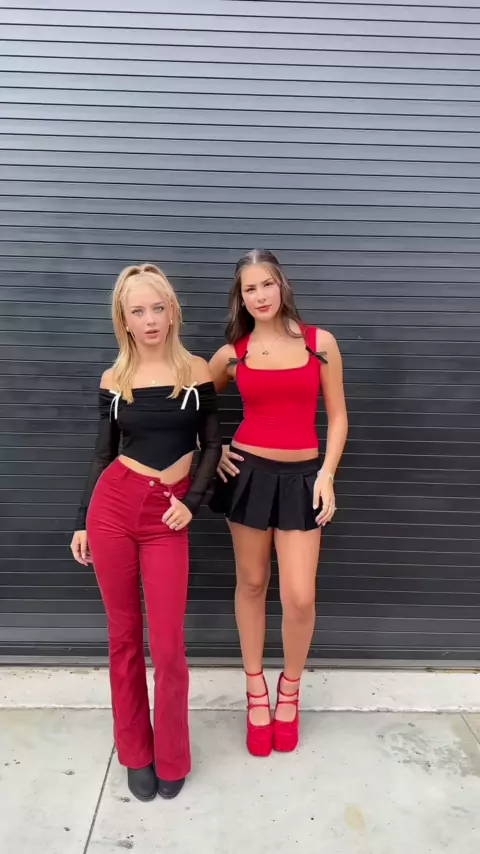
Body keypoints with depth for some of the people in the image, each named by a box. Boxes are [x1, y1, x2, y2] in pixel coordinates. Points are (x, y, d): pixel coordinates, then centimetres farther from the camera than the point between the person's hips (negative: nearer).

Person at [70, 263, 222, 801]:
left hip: (167, 515, -1)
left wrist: (191, 501, -7)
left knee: (167, 645, 1)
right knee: (123, 635, 11)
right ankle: (136, 755, 30)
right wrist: (82, 522, 9)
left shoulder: (196, 371, 0)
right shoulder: (114, 380, 5)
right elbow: (102, 454, 10)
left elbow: (211, 445, 5)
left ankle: (171, 759, 25)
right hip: (112, 505, 2)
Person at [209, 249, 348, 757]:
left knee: (299, 597, -4)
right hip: (248, 472, 1)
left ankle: (289, 689, 25)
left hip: (301, 477, -1)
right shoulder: (230, 354, 2)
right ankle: (255, 690, 31)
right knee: (251, 583, 11)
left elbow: (337, 416, 2)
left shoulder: (319, 342, -1)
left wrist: (327, 475, -6)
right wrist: (212, 449, 4)